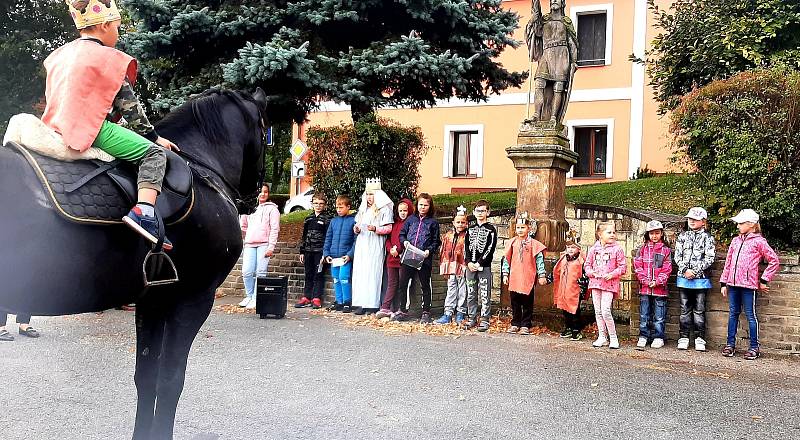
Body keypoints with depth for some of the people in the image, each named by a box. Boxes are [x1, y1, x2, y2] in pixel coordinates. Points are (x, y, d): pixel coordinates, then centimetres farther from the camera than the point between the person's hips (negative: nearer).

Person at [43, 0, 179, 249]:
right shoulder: (110, 59, -3)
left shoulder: (59, 56, 18)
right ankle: (144, 212, -28)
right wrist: (153, 137, 9)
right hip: (91, 129, -8)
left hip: (56, 127, 8)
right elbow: (129, 107, -2)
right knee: (154, 153, -7)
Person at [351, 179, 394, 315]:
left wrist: (376, 229, -21)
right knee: (360, 273, -1)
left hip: (375, 246, -6)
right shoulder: (363, 209, 19)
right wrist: (356, 229, 2)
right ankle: (362, 304, 0)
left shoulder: (384, 209, -1)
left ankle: (372, 304, -7)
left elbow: (389, 228, -6)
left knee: (373, 273, -10)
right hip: (361, 244, 6)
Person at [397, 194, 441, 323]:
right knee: (403, 283, 4)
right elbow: (402, 234, 14)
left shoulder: (433, 222, 4)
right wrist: (404, 241, -5)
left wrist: (429, 250, -12)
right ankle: (403, 310, 16)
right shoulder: (411, 219, 11)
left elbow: (436, 241, 4)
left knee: (425, 286, 5)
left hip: (424, 259, -2)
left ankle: (426, 312, 13)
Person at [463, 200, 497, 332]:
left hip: (484, 266, -5)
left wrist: (479, 263, -14)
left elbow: (490, 249, -8)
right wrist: (469, 262, -6)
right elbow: (466, 247, 9)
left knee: (485, 295, -3)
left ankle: (485, 320, 1)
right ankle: (471, 318, 15)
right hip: (470, 266, 5)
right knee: (471, 294, 8)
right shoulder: (470, 230, 14)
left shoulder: (491, 230, -1)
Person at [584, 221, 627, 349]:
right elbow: (587, 264, 13)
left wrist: (612, 274, -15)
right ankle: (602, 337, 19)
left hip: (609, 284, -4)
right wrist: (591, 272, -6)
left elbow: (623, 267, -2)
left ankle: (613, 337, 1)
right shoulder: (593, 249, 7)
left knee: (605, 311, -12)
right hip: (595, 283, 5)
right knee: (598, 312, 9)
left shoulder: (617, 249, -3)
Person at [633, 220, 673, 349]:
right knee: (644, 314, 5)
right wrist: (645, 280, -8)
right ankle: (643, 337, 13)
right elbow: (638, 265, 3)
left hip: (660, 288, -1)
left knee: (659, 315, 2)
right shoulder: (643, 248, 9)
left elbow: (667, 269, 0)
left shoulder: (665, 249, 5)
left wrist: (657, 282, -11)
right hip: (644, 287, 1)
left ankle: (658, 337, 11)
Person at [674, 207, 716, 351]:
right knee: (685, 309, 7)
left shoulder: (707, 238, 1)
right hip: (684, 278, 3)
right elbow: (677, 256, 6)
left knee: (699, 310, 1)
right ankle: (683, 338, 11)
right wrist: (685, 270, -9)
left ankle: (700, 339, 7)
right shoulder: (682, 236, 11)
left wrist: (695, 271, -13)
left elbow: (710, 258, -6)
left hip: (701, 279, -3)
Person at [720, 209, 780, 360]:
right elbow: (728, 262, 17)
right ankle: (730, 344, 17)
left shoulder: (758, 241, -3)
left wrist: (764, 280, -3)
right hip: (733, 283, 6)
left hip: (748, 284, -5)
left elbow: (774, 261, -3)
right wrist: (724, 283, 13)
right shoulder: (736, 240, 15)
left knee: (750, 315, 0)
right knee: (733, 314, 11)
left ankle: (754, 347, 8)